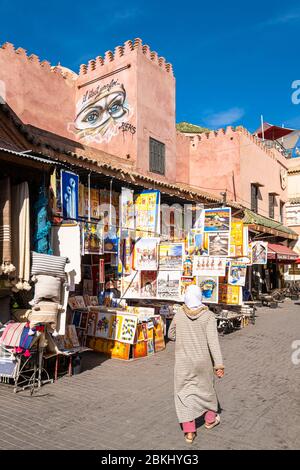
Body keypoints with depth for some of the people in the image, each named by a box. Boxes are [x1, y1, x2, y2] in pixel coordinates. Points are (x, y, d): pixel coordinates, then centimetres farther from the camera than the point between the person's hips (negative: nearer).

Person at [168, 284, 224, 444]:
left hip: (183, 361, 0)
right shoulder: (208, 316, -14)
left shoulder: (179, 315, -7)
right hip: (203, 361, 0)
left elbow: (171, 335, 7)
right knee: (205, 387, 22)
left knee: (184, 393, 10)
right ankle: (210, 419, 42)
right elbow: (213, 340, -21)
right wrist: (219, 364, -21)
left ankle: (189, 431, 7)